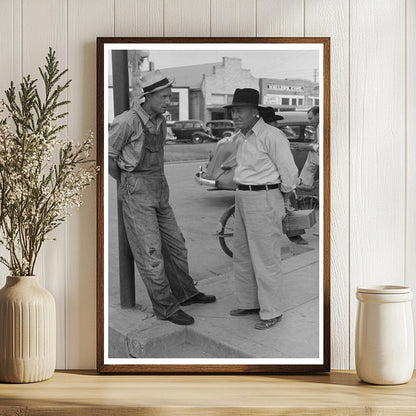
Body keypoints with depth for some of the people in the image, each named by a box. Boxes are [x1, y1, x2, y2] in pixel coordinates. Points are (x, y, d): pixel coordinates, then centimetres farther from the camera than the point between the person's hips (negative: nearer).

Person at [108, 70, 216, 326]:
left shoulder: (160, 121, 10)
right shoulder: (127, 122, -15)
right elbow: (108, 156, -8)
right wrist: (126, 181, 5)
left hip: (159, 192, 8)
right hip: (136, 194, -8)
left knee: (175, 243, 15)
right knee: (150, 251, -4)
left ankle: (184, 293, 32)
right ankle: (166, 307, 4)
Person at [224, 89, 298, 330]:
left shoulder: (271, 136, -16)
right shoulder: (240, 138, 11)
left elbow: (289, 171, -14)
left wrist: (282, 195, -1)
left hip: (264, 199, -9)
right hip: (243, 199, 9)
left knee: (266, 258, -3)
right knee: (242, 255, 16)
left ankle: (272, 312, 8)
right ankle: (250, 303, 30)